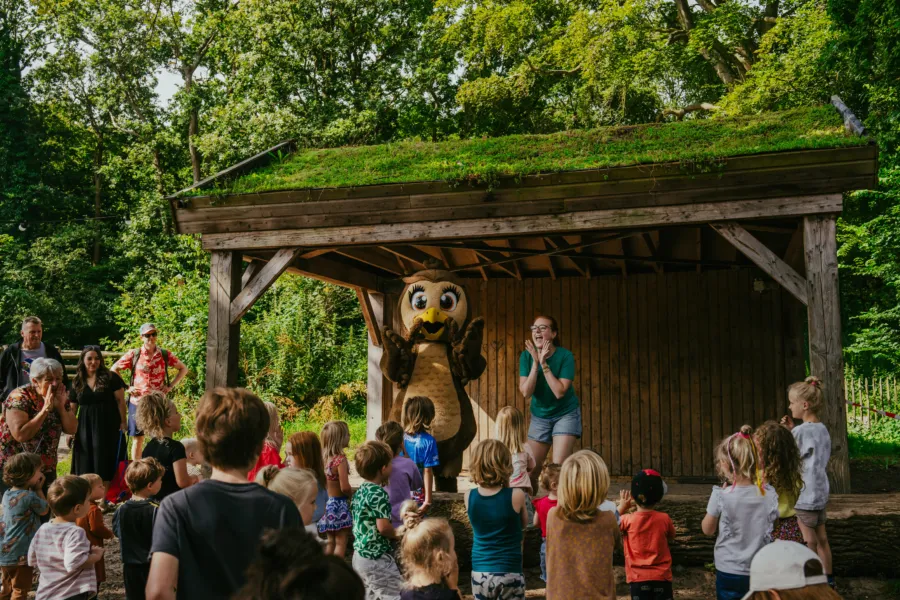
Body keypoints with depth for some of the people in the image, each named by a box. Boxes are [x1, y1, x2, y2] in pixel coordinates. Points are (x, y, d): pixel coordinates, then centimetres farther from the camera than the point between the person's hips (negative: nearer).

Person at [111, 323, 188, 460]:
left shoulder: (165, 355, 1)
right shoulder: (133, 354, 0)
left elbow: (183, 369, 12)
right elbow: (114, 369, 9)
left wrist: (171, 386, 1)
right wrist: (126, 387, 0)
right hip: (137, 402, 0)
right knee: (138, 439, 5)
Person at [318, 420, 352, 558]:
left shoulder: (324, 458, 1)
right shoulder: (340, 459, -20)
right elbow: (345, 487, -23)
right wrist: (352, 493, -4)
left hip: (326, 502, 7)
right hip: (339, 504, -7)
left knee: (330, 541, 17)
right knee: (341, 542, 2)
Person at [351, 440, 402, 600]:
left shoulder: (360, 491, 9)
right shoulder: (379, 493, -18)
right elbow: (383, 527, -24)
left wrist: (393, 531, 13)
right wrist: (397, 534, -5)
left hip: (360, 555, 9)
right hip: (376, 557, -9)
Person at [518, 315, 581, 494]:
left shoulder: (565, 356, -19)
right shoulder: (527, 356, -12)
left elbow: (559, 392, -26)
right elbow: (526, 392, -18)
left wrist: (544, 363, -28)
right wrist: (535, 362, -26)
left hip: (565, 414, -3)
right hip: (539, 416, 3)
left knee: (558, 466, -13)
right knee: (531, 469, 4)